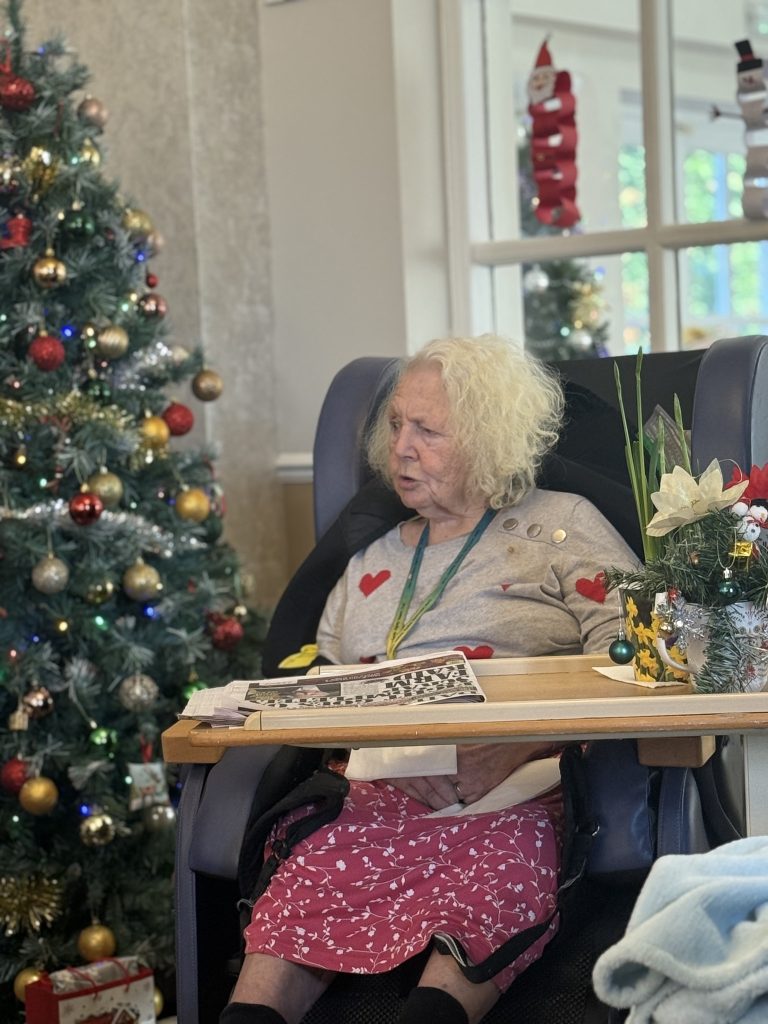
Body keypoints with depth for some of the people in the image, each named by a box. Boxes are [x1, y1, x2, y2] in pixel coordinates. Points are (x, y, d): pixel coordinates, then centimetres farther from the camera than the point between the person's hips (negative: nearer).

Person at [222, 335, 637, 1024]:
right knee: (299, 897, -29)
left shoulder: (558, 527, 13)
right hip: (377, 798, 4)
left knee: (485, 892, -39)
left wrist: (517, 748, -16)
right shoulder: (372, 565, 28)